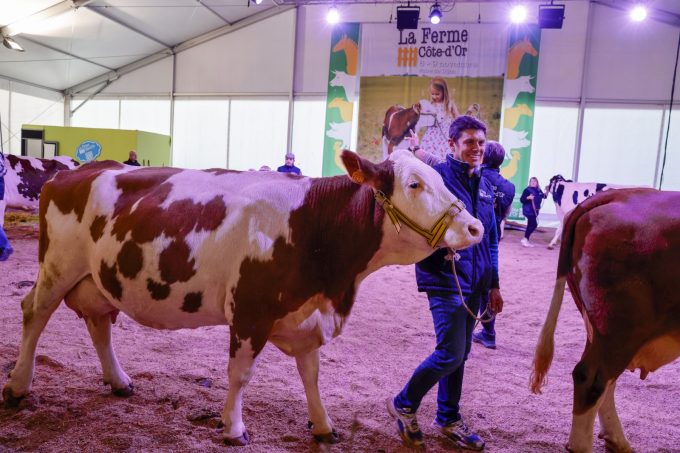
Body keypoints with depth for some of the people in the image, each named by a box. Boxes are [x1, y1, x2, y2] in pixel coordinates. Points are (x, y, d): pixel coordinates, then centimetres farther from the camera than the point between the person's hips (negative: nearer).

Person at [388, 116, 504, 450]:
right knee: (450, 353, -7)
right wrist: (439, 249, -26)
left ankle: (448, 419, 31)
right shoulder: (436, 176, -10)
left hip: (474, 281, 7)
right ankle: (404, 404, 17)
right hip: (445, 278, -7)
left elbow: (491, 237, 16)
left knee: (460, 352, 14)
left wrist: (493, 284, 16)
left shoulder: (484, 184, 12)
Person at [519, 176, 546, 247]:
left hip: (535, 211, 8)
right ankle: (525, 239, -6)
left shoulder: (539, 190, 9)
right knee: (534, 224, -15)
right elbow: (521, 199, -15)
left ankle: (526, 240, 18)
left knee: (530, 225, 11)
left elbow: (543, 196, 25)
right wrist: (528, 197, -30)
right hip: (528, 210, -8)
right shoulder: (527, 190, -11)